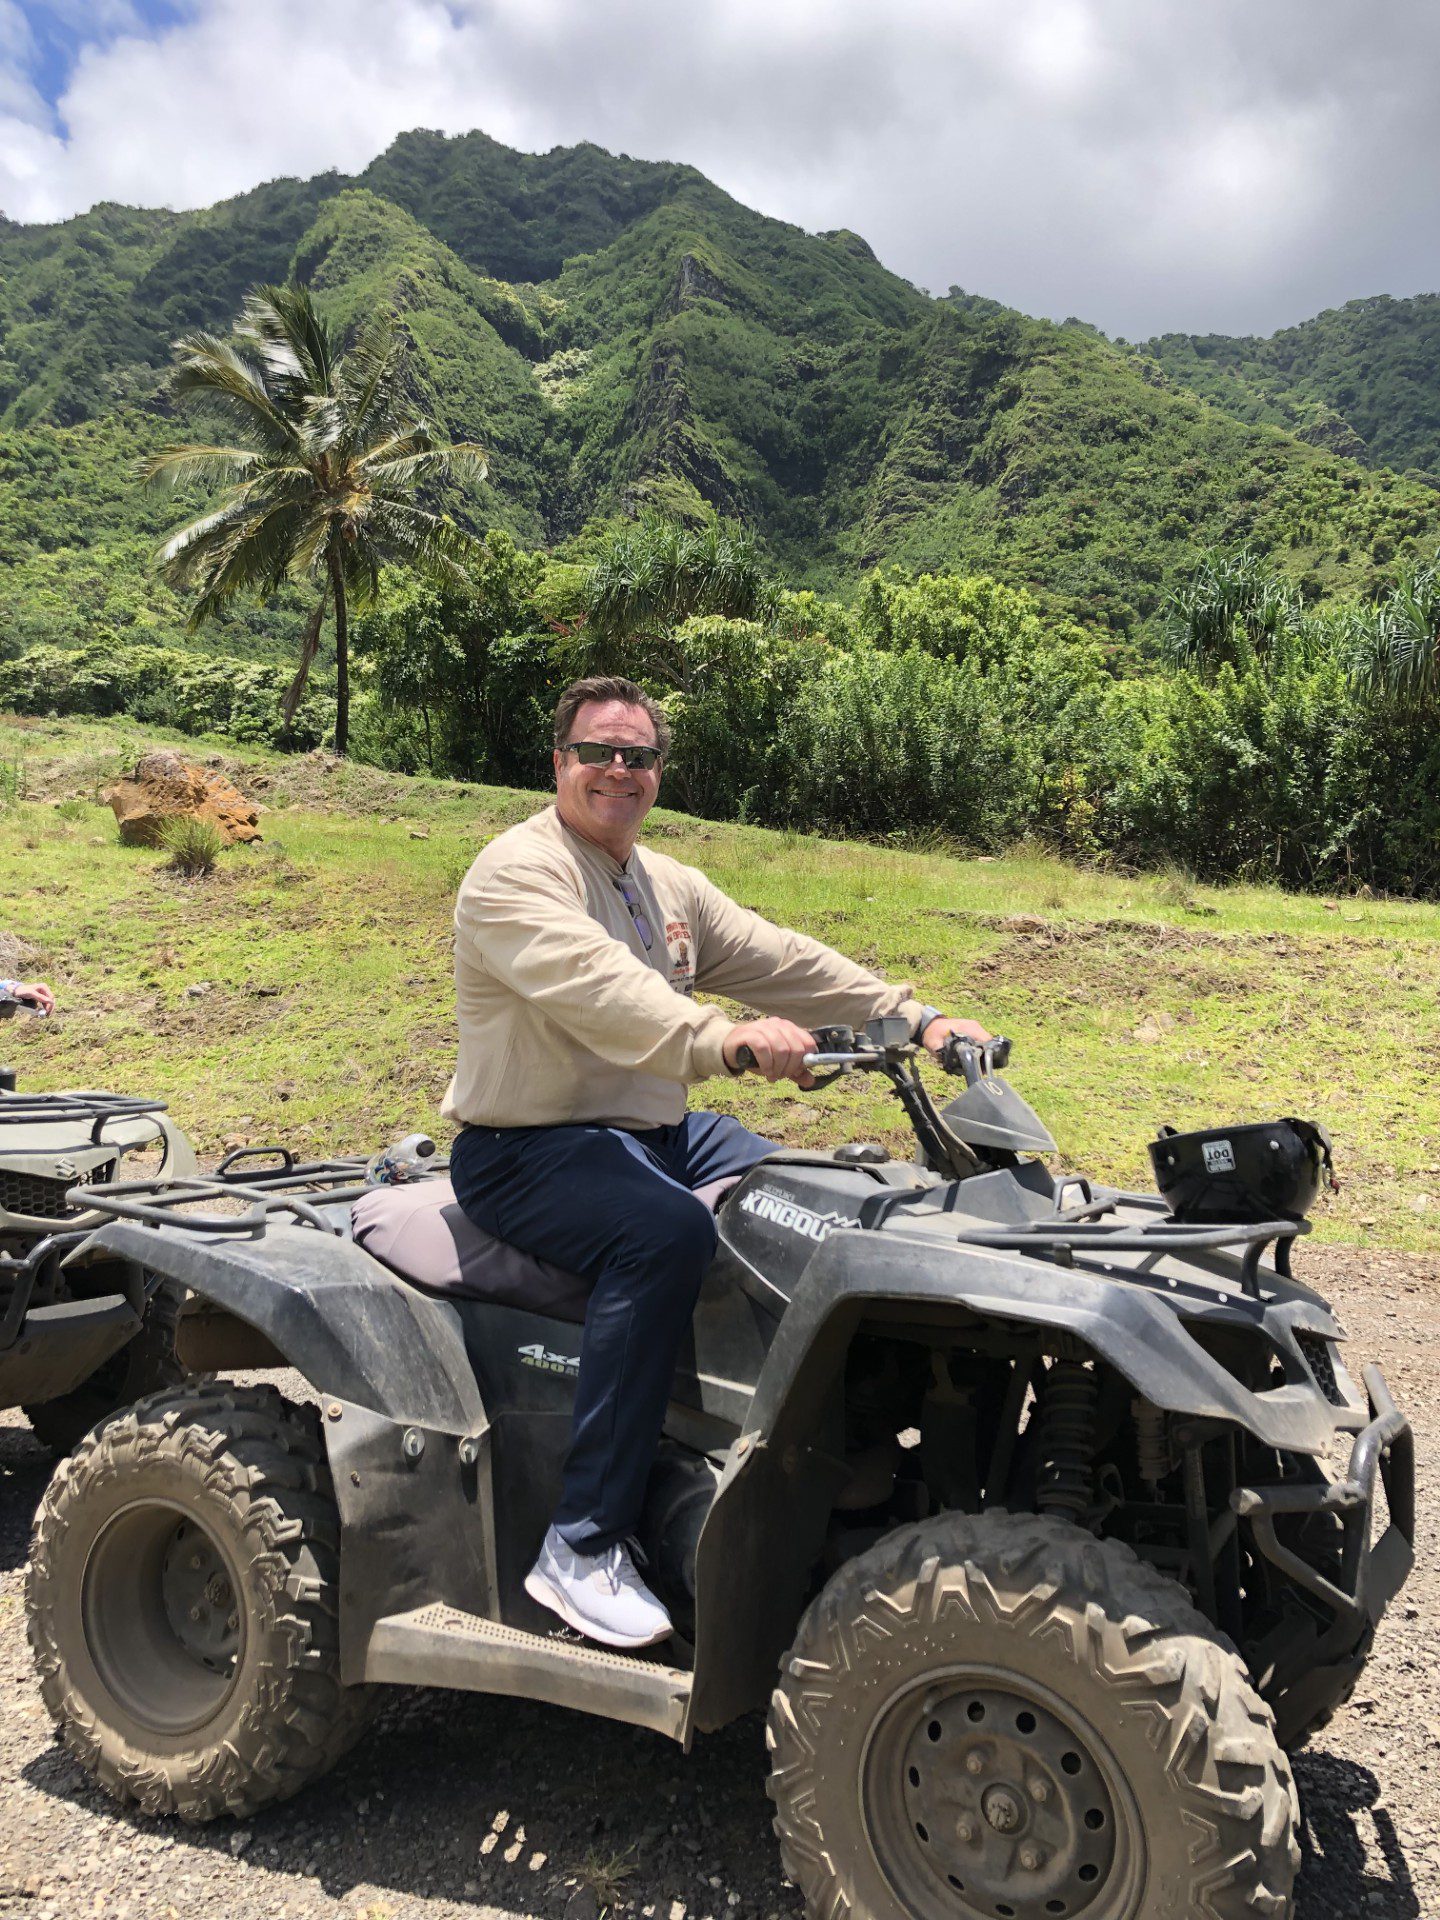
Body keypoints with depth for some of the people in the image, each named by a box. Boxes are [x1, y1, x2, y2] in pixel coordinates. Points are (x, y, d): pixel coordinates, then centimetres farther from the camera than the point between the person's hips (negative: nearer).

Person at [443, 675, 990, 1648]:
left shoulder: (670, 885, 15)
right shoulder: (517, 870, -12)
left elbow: (784, 961, 10)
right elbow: (594, 984, -31)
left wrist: (917, 1018, 0)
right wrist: (723, 1039, -47)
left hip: (656, 1130, 8)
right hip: (528, 1148, -8)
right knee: (667, 1233, -34)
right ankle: (582, 1545, -27)